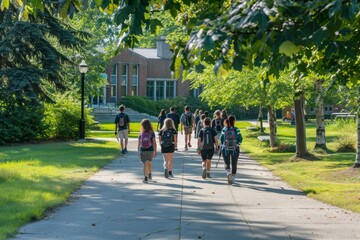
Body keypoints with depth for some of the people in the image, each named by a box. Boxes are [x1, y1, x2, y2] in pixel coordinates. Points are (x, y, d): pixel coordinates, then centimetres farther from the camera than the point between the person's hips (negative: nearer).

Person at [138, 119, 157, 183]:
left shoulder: (141, 134, -3)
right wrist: (155, 151, -1)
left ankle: (145, 178, -5)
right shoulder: (152, 133, -5)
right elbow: (154, 142, -7)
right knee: (150, 162, 22)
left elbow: (138, 143, 0)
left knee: (145, 164, 2)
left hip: (142, 151, -1)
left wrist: (138, 151, 10)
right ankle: (149, 175, 38)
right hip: (150, 150, 1)